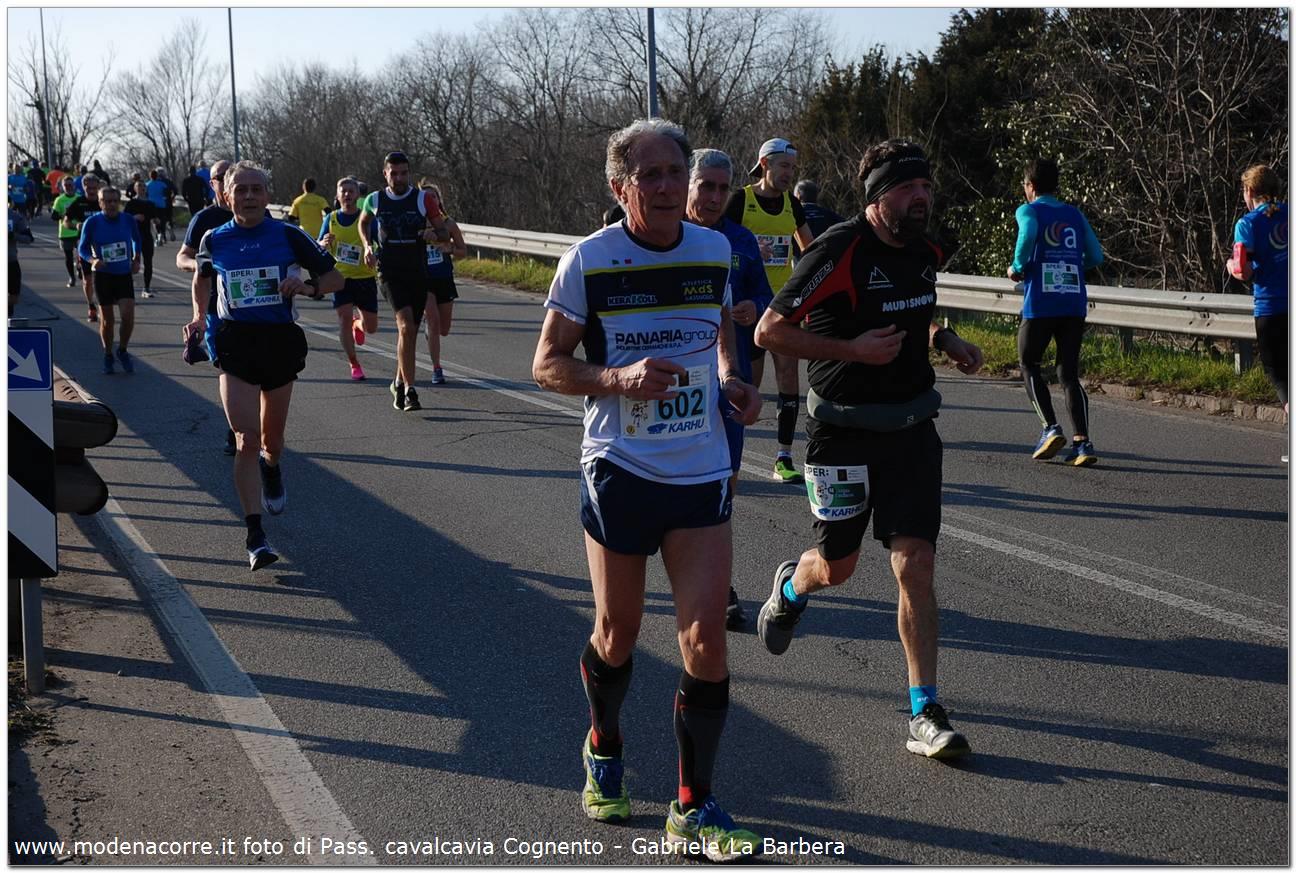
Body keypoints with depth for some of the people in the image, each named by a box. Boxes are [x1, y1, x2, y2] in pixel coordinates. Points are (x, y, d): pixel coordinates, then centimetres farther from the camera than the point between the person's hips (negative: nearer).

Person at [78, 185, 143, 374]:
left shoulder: (129, 220, -2)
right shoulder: (92, 222, -8)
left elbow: (137, 241, 17)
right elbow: (82, 248, 0)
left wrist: (136, 261, 5)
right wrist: (92, 260, -20)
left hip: (124, 275, 1)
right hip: (103, 275, -1)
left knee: (128, 316, -12)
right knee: (107, 320, 5)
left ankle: (122, 351, 12)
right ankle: (108, 355, 24)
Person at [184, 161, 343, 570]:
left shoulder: (288, 235, -3)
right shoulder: (214, 240, 3)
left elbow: (335, 278, 2)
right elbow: (203, 280, 23)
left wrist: (306, 287, -17)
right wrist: (199, 316, 7)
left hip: (281, 340, 1)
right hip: (235, 342, 0)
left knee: (272, 438, 15)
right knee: (247, 438, -13)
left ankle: (271, 467, 54)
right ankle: (255, 535, -11)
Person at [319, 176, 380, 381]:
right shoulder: (331, 219, 3)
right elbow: (319, 248, 7)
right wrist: (324, 243, -17)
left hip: (365, 278, 0)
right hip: (341, 278, 1)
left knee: (371, 327, 4)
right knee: (344, 318, -11)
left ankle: (357, 324, 42)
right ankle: (354, 365, 2)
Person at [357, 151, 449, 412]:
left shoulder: (424, 199, -1)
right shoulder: (374, 200, 2)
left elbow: (444, 232, 3)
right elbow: (363, 222, 23)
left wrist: (435, 235, -19)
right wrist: (368, 245, 6)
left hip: (418, 274, 2)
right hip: (389, 273, -2)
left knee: (410, 332, 10)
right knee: (406, 325, -21)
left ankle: (399, 382, 34)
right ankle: (409, 390, -19)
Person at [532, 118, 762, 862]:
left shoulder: (715, 251, 3)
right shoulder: (589, 261, -8)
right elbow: (547, 364, -3)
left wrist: (731, 380, 1)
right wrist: (620, 378, -21)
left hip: (702, 473, 2)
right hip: (620, 471, -2)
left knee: (705, 639, -5)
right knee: (617, 634, 10)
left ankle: (694, 808, 8)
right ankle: (604, 751, 41)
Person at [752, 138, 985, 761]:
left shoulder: (926, 251, 4)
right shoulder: (839, 252, -18)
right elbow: (769, 331, -16)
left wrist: (943, 339, 5)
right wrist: (853, 349, -22)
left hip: (911, 424, 4)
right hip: (843, 429, -4)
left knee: (915, 565, -6)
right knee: (837, 566, 11)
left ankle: (925, 715, 1)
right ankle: (791, 586, 50)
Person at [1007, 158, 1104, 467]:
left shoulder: (1028, 211, 2)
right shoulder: (1075, 214, 16)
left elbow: (1029, 233, -21)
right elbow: (1096, 256, 13)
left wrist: (1017, 266, -7)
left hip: (1040, 305, -4)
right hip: (1075, 305, 4)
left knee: (1029, 364, 13)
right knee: (1069, 373, 6)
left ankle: (1051, 428, -3)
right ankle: (1082, 442, -8)